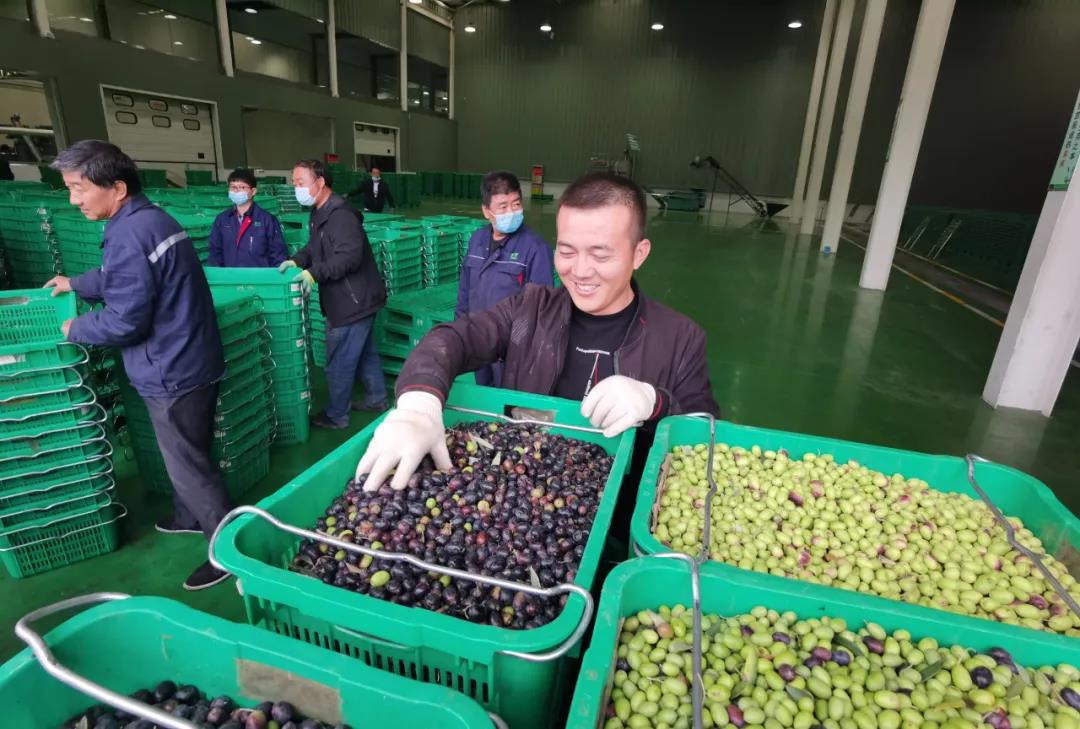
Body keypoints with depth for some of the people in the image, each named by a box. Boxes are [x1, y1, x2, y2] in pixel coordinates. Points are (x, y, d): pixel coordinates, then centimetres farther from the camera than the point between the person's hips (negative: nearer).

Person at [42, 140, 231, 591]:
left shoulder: (129, 234, -23)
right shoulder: (152, 218, 10)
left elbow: (124, 321, -22)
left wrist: (76, 329, -4)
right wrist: (76, 284, 36)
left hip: (172, 372, -10)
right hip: (190, 362, 10)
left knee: (188, 465, 2)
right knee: (186, 455, 25)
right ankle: (189, 519, 44)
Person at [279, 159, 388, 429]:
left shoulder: (340, 215, -21)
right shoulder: (321, 213, 13)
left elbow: (349, 257, -29)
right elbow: (315, 247, 22)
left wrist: (314, 273, -29)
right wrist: (297, 260, 5)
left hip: (353, 302, -10)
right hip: (355, 300, 10)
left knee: (339, 362, 1)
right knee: (365, 353, 21)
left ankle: (336, 415, 16)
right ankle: (376, 399, 36)